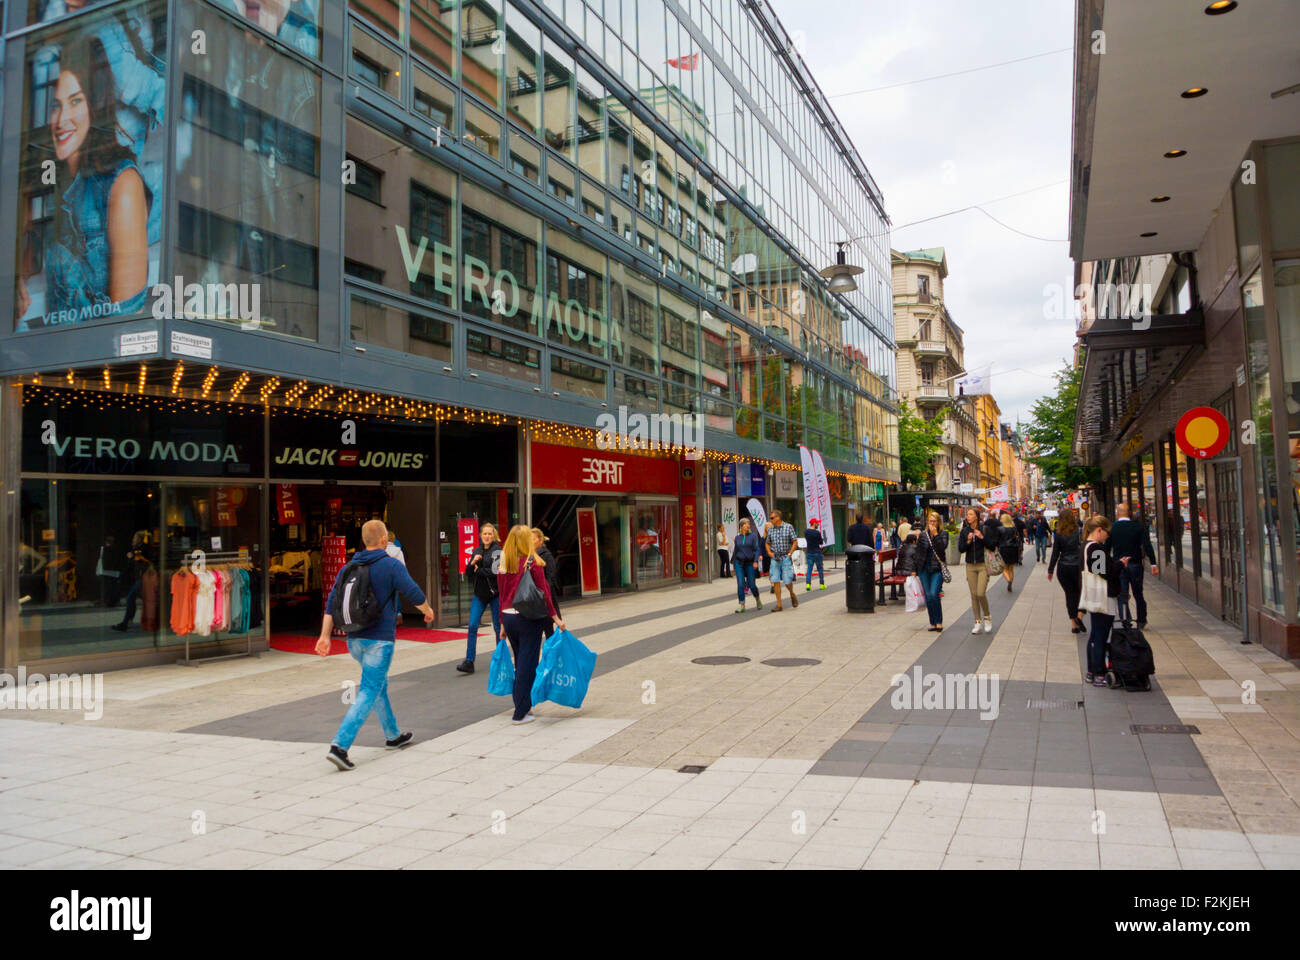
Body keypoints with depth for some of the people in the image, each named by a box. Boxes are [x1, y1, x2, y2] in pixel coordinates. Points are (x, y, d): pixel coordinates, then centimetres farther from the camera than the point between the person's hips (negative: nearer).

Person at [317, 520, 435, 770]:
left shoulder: (349, 567, 8)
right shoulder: (391, 566, -9)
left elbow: (332, 602, 4)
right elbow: (414, 594, -12)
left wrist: (325, 635, 4)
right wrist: (428, 611, 7)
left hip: (354, 639, 7)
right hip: (380, 639, -7)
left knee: (379, 683, 23)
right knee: (369, 693, -6)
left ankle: (393, 735, 35)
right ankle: (340, 746, -16)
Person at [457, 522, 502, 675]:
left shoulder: (498, 551, -6)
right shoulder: (477, 551, 11)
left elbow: (496, 572, -18)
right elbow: (468, 572, 10)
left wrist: (478, 570, -7)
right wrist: (473, 562, -10)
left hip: (495, 593, -4)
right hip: (480, 593, 5)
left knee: (498, 627, 5)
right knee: (472, 626, -5)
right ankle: (469, 662, -6)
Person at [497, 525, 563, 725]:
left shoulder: (503, 564, 5)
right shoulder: (533, 562, -9)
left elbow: (502, 594, 9)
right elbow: (543, 591, -11)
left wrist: (503, 624, 15)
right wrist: (555, 616, -6)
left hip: (509, 617, 5)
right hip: (529, 618, -5)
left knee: (520, 662, 19)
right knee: (527, 664, 1)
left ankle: (523, 706, 29)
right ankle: (520, 713, 4)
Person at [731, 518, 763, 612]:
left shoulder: (753, 536, 0)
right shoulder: (737, 537, 7)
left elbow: (757, 549, -5)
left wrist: (755, 561, -15)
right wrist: (732, 561, 19)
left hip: (749, 563, -2)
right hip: (739, 563, 2)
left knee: (751, 584, 0)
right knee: (740, 584, -8)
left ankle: (758, 599, 29)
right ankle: (742, 605, -4)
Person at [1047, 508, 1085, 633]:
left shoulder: (1059, 535, -3)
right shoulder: (1079, 532, -5)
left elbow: (1055, 554, -1)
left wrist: (1050, 570, 7)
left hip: (1063, 568, 1)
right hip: (1077, 567, -1)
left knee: (1069, 594, 9)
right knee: (1080, 592, 11)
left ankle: (1074, 623, 6)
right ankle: (1079, 615, -12)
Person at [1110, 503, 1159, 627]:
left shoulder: (1112, 529, -4)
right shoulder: (1138, 526, -2)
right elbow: (1147, 546, -10)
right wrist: (1153, 564, -11)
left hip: (1118, 566, -2)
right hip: (1136, 565, 2)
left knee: (1122, 596, 1)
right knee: (1138, 594, 16)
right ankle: (1141, 621, 26)